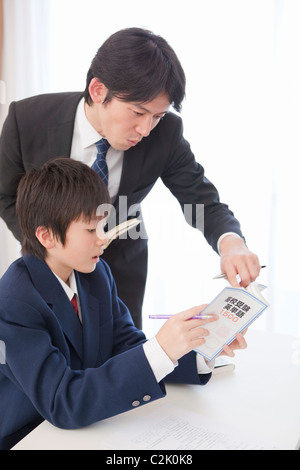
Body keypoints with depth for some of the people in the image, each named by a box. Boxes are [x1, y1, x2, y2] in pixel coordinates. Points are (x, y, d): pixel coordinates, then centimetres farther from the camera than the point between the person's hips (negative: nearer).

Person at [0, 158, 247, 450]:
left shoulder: (97, 273, -3)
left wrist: (203, 348, -17)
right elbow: (61, 404, -28)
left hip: (87, 426, 5)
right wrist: (160, 351, -36)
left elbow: (127, 349, -3)